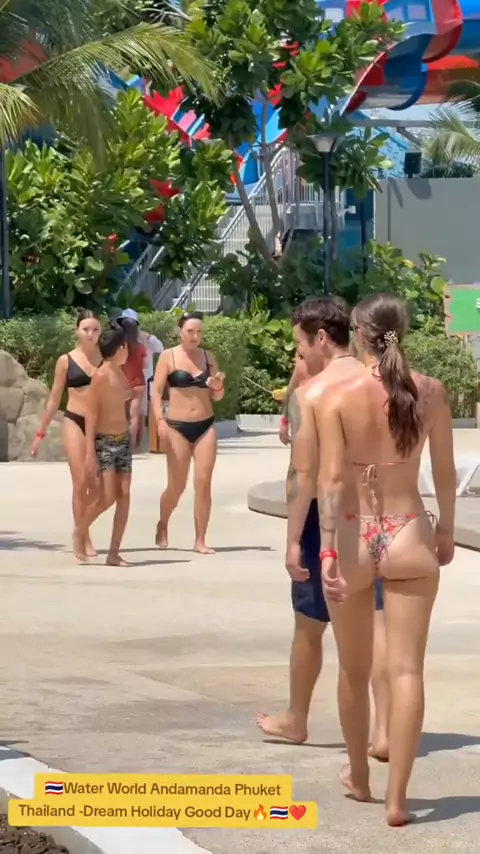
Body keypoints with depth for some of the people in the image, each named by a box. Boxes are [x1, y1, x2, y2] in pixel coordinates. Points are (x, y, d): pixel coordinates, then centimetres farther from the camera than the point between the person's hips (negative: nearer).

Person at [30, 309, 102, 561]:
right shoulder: (66, 361, 0)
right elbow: (55, 399, 6)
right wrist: (41, 432, 8)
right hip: (75, 422, -2)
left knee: (97, 485, 2)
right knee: (80, 482, -7)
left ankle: (82, 530, 23)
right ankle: (81, 537, 5)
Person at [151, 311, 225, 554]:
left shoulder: (208, 357, 7)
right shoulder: (168, 356, -3)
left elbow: (217, 397, 13)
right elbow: (156, 392, -5)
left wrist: (218, 386, -9)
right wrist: (160, 420, -17)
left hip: (205, 426, 3)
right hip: (178, 427, -3)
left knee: (203, 483, -3)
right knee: (177, 486, 2)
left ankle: (200, 541, 3)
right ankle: (162, 526, 31)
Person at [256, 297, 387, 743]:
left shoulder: (310, 393, -12)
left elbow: (303, 474, -16)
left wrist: (293, 540, -14)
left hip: (326, 517, -4)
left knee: (309, 627, 12)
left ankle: (295, 720, 27)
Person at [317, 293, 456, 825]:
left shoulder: (338, 396, -8)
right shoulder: (430, 392, -1)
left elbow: (332, 478, -14)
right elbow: (445, 472, 5)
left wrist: (328, 547, -14)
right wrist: (446, 529, 19)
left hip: (352, 539, 0)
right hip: (409, 537, 0)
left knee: (354, 669, 17)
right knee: (406, 670, 0)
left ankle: (359, 776, 35)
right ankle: (396, 799, -5)